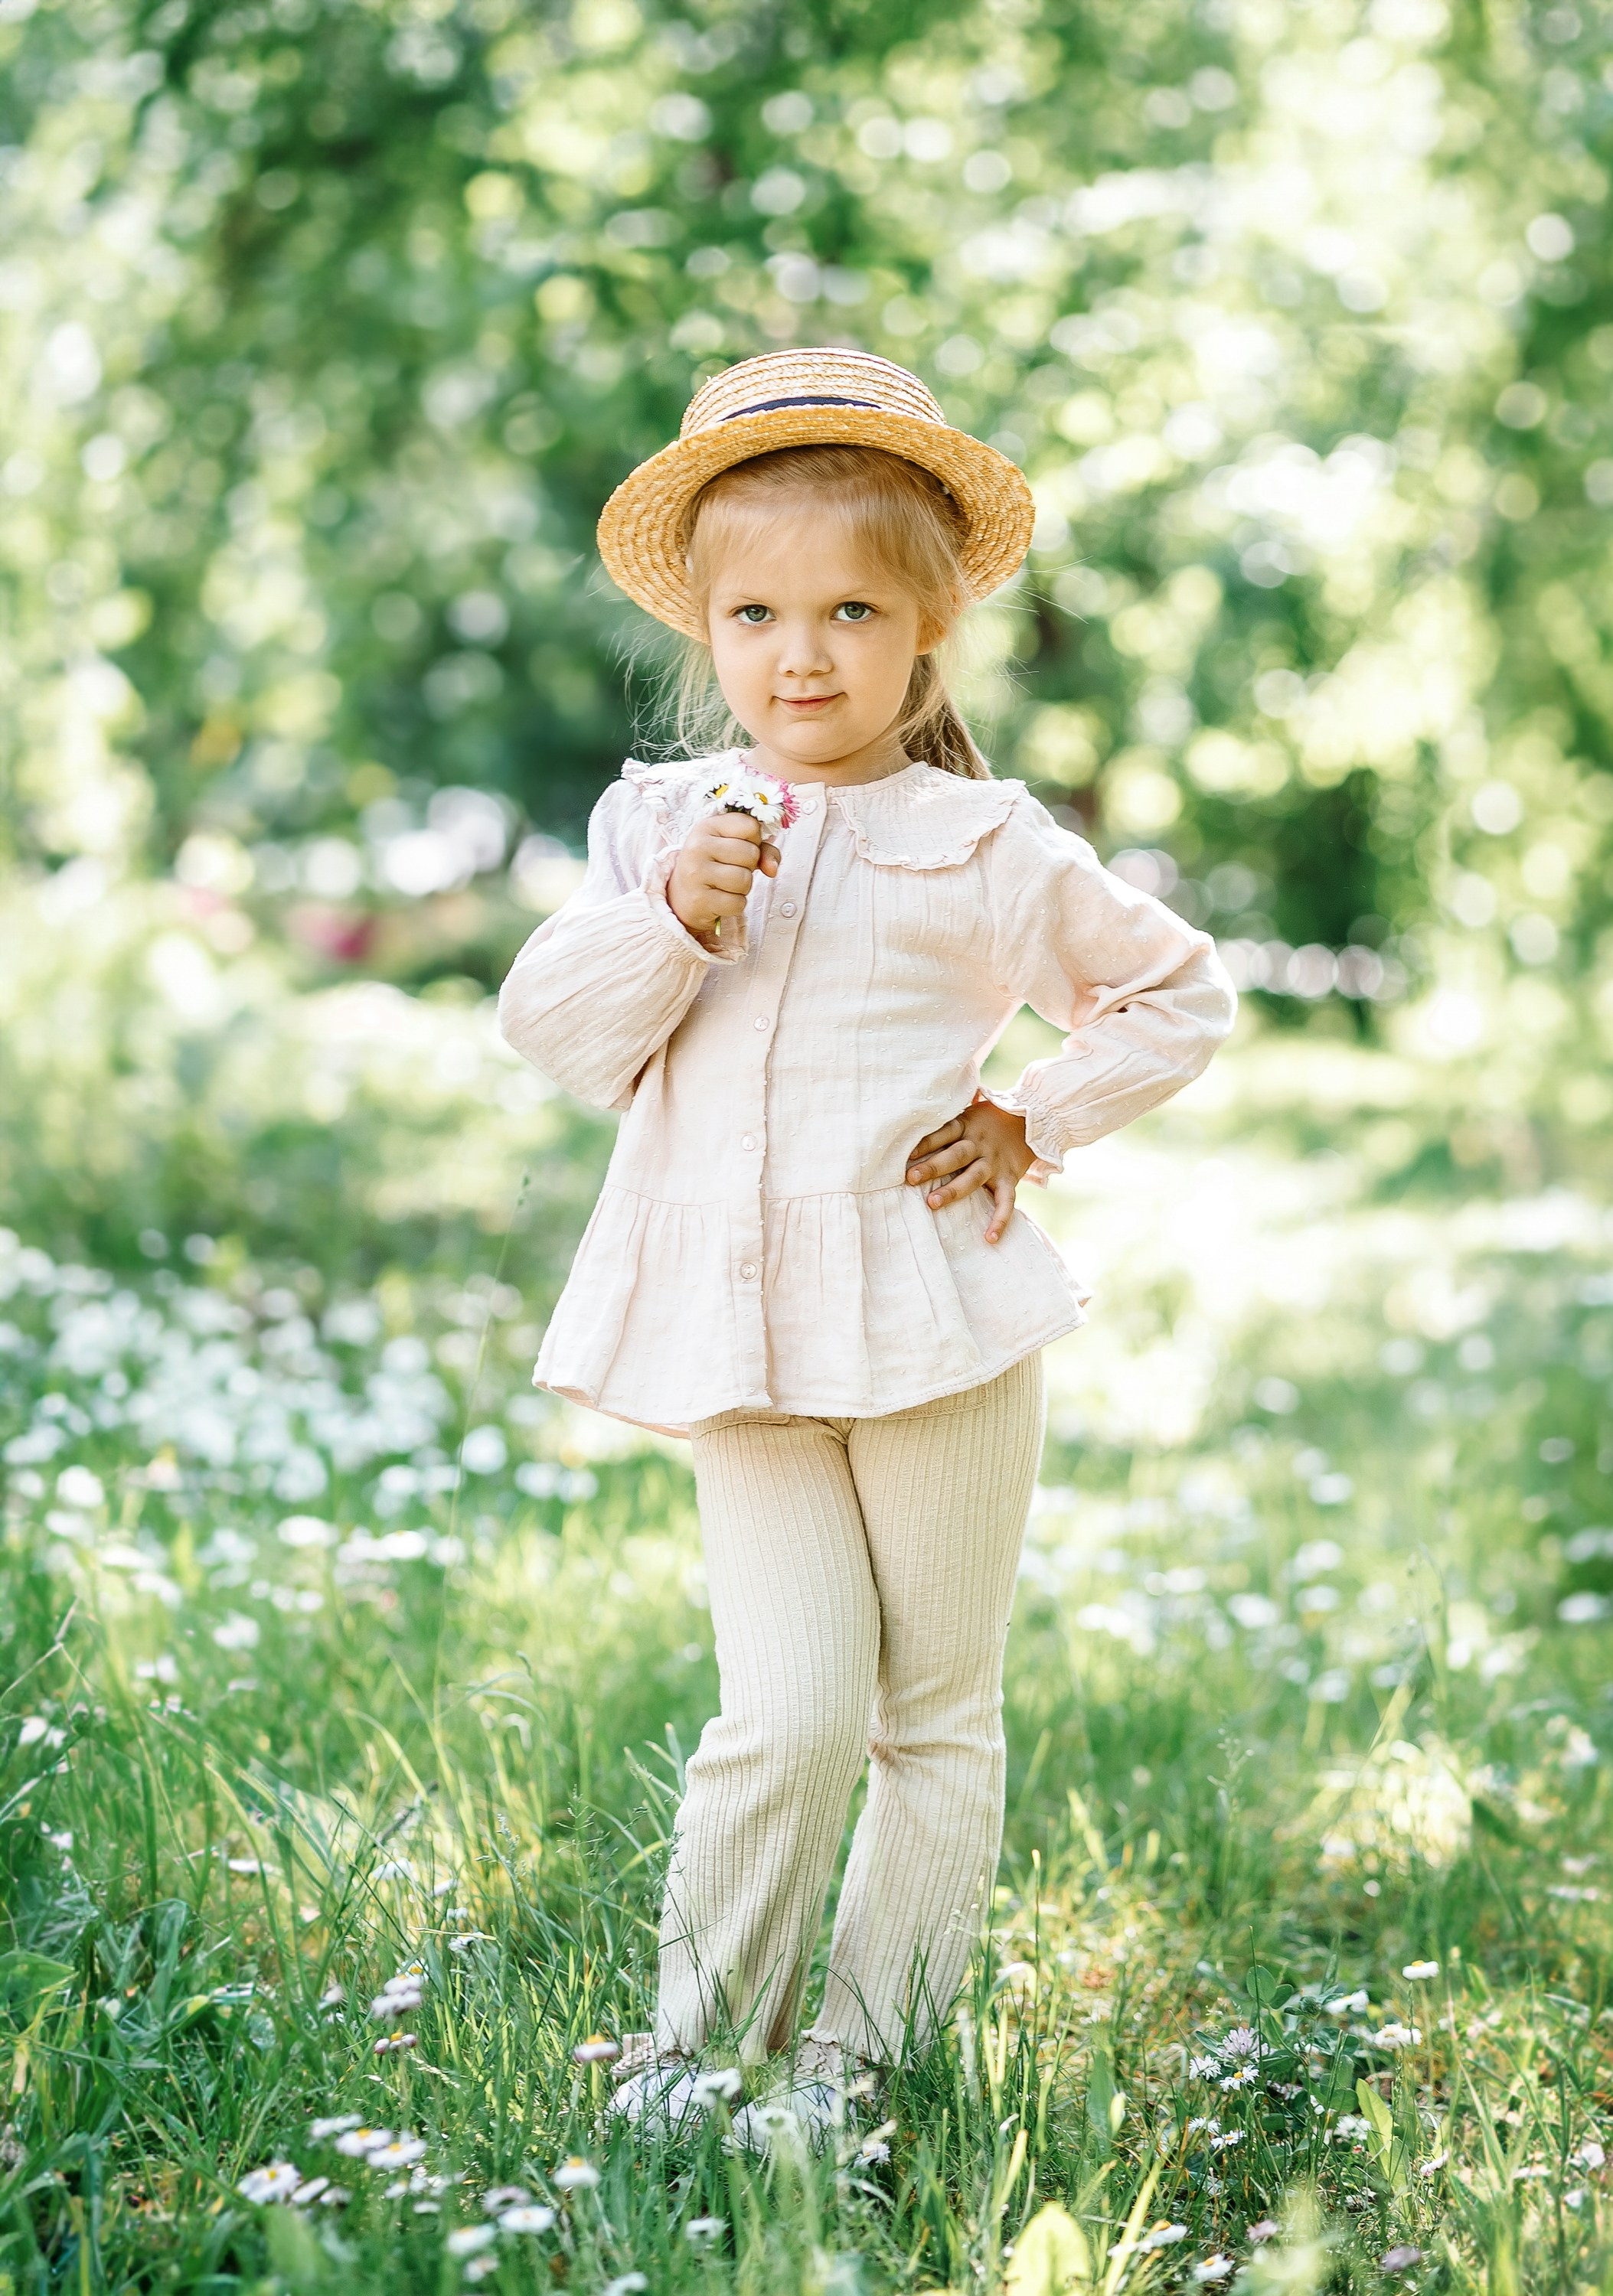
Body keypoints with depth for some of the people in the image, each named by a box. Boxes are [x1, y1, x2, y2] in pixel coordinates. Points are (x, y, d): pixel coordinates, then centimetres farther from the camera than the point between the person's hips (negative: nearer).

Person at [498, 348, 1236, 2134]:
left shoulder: (984, 848, 1)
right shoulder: (659, 826, 8)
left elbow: (1180, 996, 12)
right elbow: (554, 1030, 1)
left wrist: (1034, 1124, 1)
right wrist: (671, 920, -14)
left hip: (937, 1332, 0)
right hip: (740, 1347, 0)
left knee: (938, 1711, 7)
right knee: (791, 1709, -8)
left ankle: (867, 2042, 21)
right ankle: (699, 2029, 10)